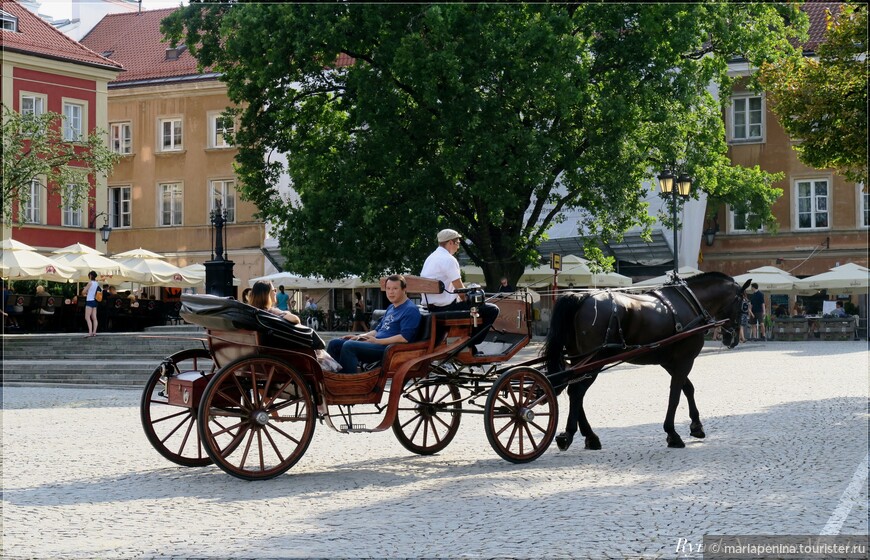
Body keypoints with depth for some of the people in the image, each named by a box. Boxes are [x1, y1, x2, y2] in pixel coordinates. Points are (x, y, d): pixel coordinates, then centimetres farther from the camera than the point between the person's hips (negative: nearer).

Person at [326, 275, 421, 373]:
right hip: (376, 344, 10)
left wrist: (377, 341, -18)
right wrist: (359, 336, 13)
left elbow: (404, 338, -19)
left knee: (349, 346, -29)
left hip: (390, 349, -10)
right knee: (334, 343, 2)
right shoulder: (391, 308, 23)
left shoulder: (410, 310, -8)